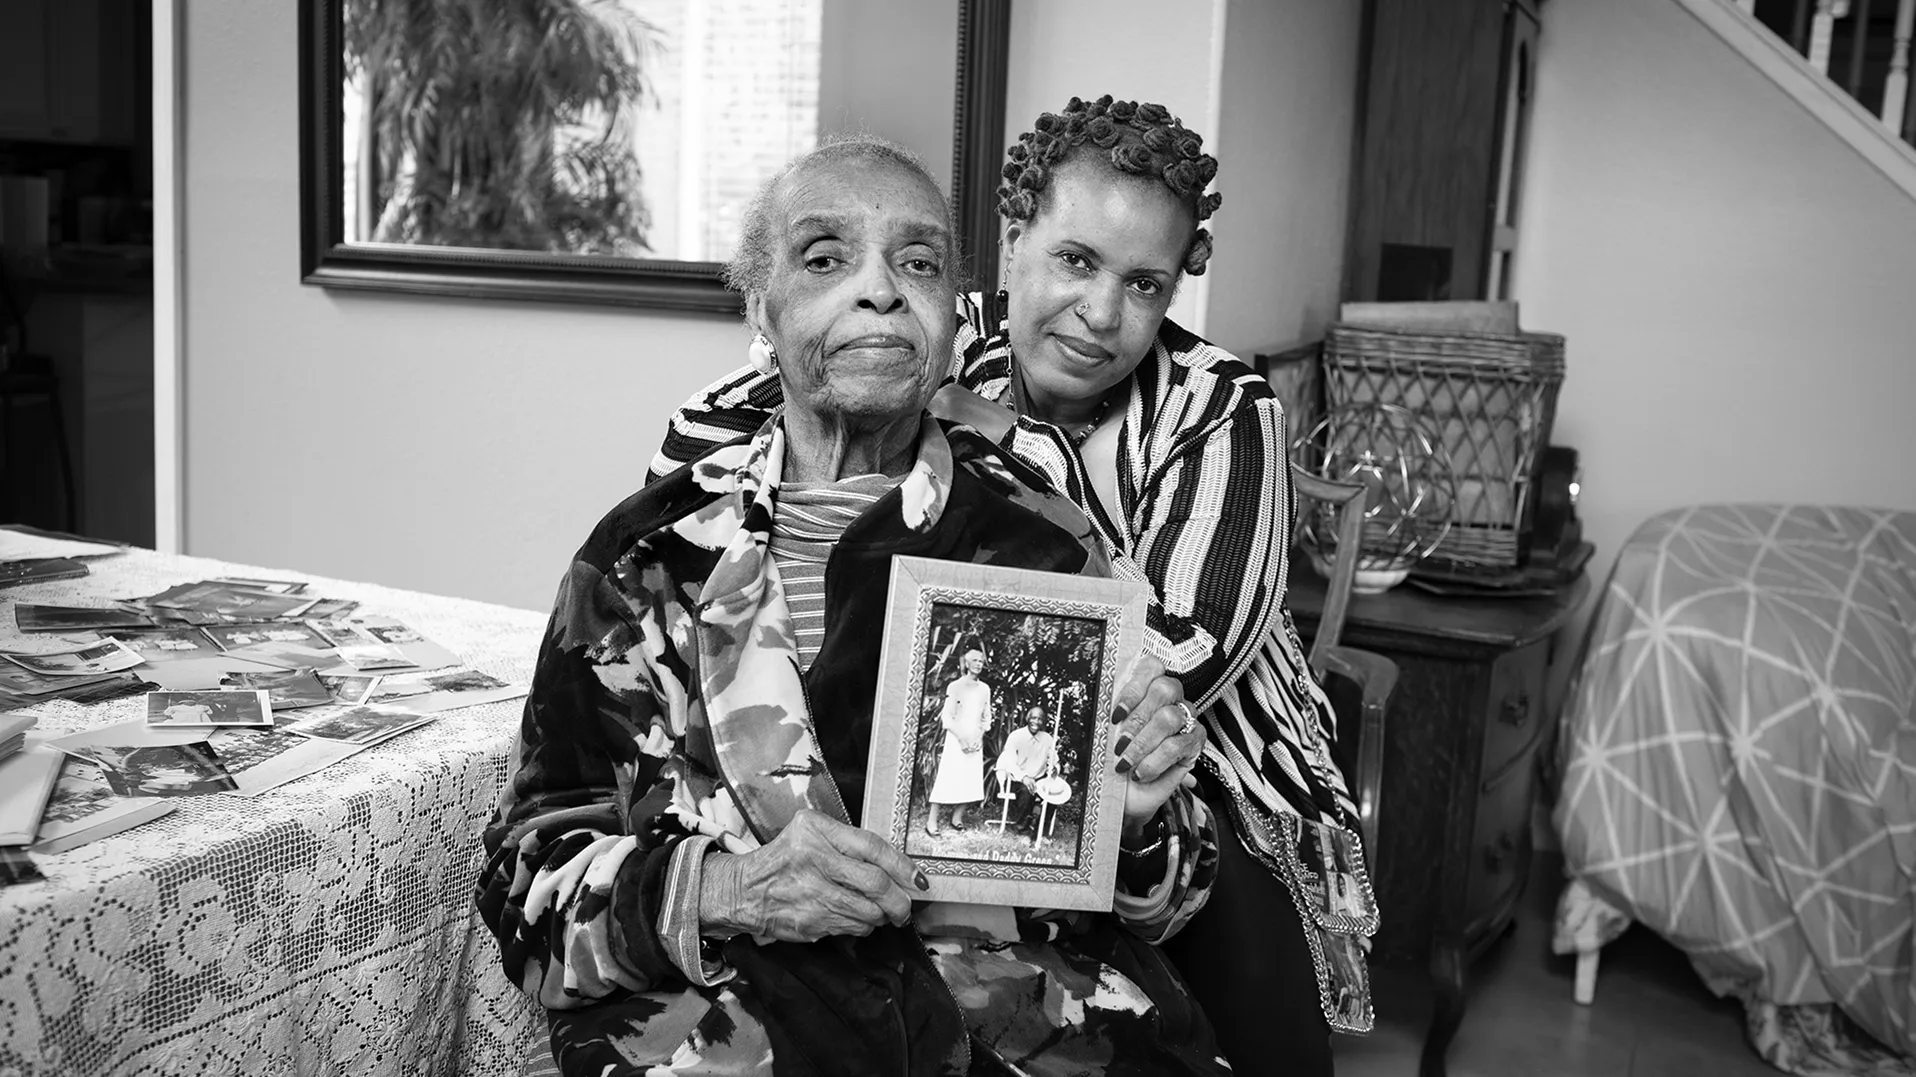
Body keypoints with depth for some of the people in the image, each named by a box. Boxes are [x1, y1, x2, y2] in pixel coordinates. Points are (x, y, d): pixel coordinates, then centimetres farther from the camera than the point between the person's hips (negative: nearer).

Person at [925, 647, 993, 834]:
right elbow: (947, 717, -6)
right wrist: (961, 738, -13)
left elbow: (986, 718, 14)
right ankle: (931, 822, -10)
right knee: (945, 779, -9)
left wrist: (979, 736, -2)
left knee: (970, 781, 1)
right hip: (955, 739, -5)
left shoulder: (985, 689, 10)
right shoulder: (955, 686, -2)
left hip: (975, 742, 5)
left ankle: (957, 819, 9)